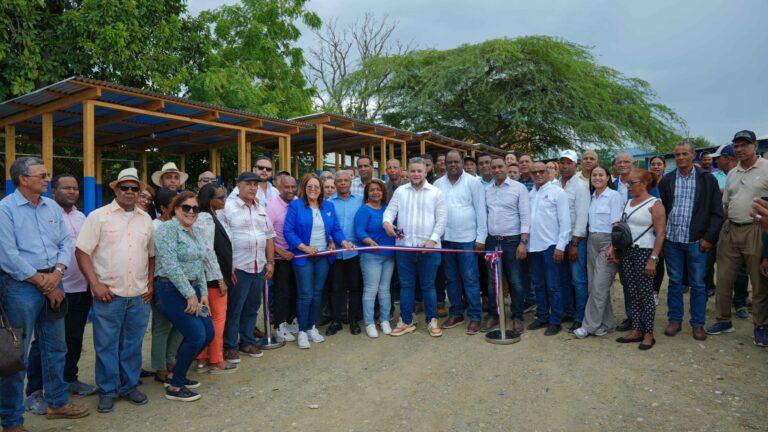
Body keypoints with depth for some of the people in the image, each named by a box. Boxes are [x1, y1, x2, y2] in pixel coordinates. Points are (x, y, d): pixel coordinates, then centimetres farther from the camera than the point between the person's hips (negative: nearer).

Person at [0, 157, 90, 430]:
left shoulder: (52, 207, 9)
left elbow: (66, 243, 7)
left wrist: (56, 275, -9)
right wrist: (44, 284, -12)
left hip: (52, 282, 6)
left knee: (55, 346, 15)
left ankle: (57, 402, 31)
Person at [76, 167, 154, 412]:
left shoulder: (146, 219, 11)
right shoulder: (98, 216, -1)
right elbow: (82, 252, -5)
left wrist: (150, 284, 8)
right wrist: (95, 284, -11)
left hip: (139, 295, 4)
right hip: (108, 293, -3)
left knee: (133, 344, 11)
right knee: (106, 345, 4)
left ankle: (129, 386, 26)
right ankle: (107, 391, 19)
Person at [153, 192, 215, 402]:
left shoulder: (197, 232, 14)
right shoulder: (168, 229, -12)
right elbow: (171, 266, -20)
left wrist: (203, 293, 8)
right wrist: (190, 295, -19)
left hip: (192, 290, 9)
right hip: (171, 291, -9)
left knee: (208, 334, 7)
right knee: (196, 336, -13)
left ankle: (179, 374, 26)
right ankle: (174, 387, 4)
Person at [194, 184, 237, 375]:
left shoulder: (209, 217, 13)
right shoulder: (206, 219, -16)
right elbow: (208, 252, -20)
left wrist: (228, 271, 16)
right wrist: (220, 279, -18)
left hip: (210, 277, 9)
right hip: (213, 277, -9)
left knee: (206, 318, 14)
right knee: (218, 317, 1)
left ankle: (202, 359, 24)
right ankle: (216, 362, 12)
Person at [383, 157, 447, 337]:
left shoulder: (436, 193, 3)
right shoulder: (400, 191, 10)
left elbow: (442, 219, -1)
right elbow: (390, 210, 3)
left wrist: (433, 240, -12)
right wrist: (387, 222, -20)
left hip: (428, 247, -2)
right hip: (404, 246, 2)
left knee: (428, 286, 6)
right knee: (406, 285, 9)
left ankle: (432, 321, 19)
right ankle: (406, 321, 19)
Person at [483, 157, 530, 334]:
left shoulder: (518, 188, -4)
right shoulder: (487, 190, 9)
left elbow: (525, 216, -7)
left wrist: (523, 242, -14)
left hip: (512, 241, -4)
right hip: (491, 241, 4)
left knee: (515, 282, 3)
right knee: (492, 281, 10)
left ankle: (517, 317, 17)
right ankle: (492, 316, 22)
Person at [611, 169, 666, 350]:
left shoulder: (655, 204, -7)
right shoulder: (628, 202, 12)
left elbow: (660, 234, -12)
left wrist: (653, 259, -18)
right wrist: (614, 248, 1)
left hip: (644, 252, -6)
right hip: (626, 252, 6)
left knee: (645, 294, -1)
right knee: (633, 293, 9)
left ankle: (649, 334, 9)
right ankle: (636, 330, 17)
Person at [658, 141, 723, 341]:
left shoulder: (708, 179, 0)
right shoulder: (667, 180, 6)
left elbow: (716, 212, -1)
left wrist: (709, 238, -7)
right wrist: (661, 234, 0)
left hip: (696, 241, -2)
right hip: (672, 240, 2)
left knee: (698, 284, 6)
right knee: (675, 282, 10)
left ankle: (698, 324, 17)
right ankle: (675, 320, 20)